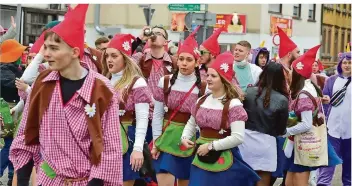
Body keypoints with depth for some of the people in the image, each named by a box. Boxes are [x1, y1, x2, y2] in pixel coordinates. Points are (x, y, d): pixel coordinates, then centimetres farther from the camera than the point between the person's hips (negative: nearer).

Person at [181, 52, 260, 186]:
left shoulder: (233, 104, -13)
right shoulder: (202, 101, 8)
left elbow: (238, 137, -20)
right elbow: (191, 123, 21)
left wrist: (210, 146, -18)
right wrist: (185, 137, 0)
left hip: (223, 159, -6)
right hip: (201, 157, 6)